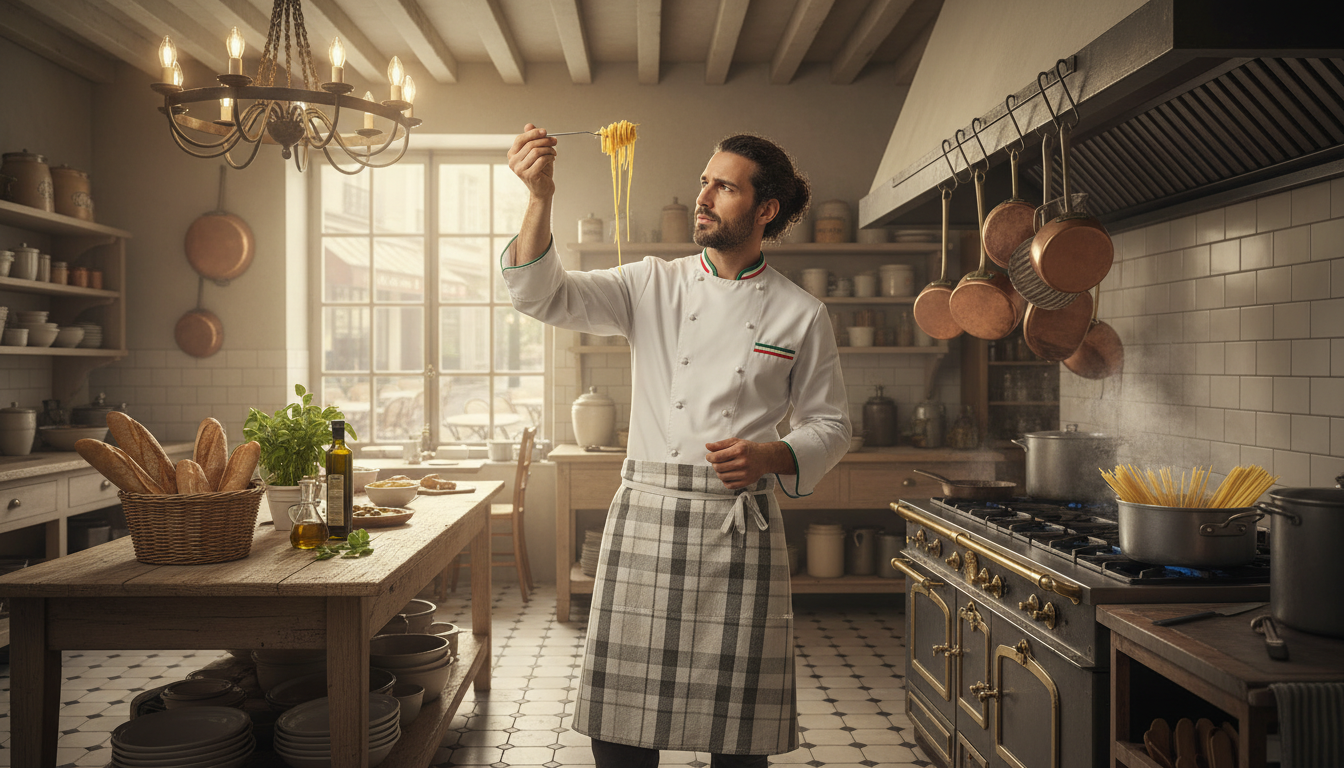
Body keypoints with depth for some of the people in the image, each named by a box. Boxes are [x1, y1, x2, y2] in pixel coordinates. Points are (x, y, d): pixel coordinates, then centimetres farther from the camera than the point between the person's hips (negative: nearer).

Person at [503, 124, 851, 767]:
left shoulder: (800, 315, 4)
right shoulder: (652, 286, 7)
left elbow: (829, 425, 9)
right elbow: (546, 296, -4)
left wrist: (769, 457, -11)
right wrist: (540, 199, -18)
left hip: (740, 527, 0)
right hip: (645, 518, 1)